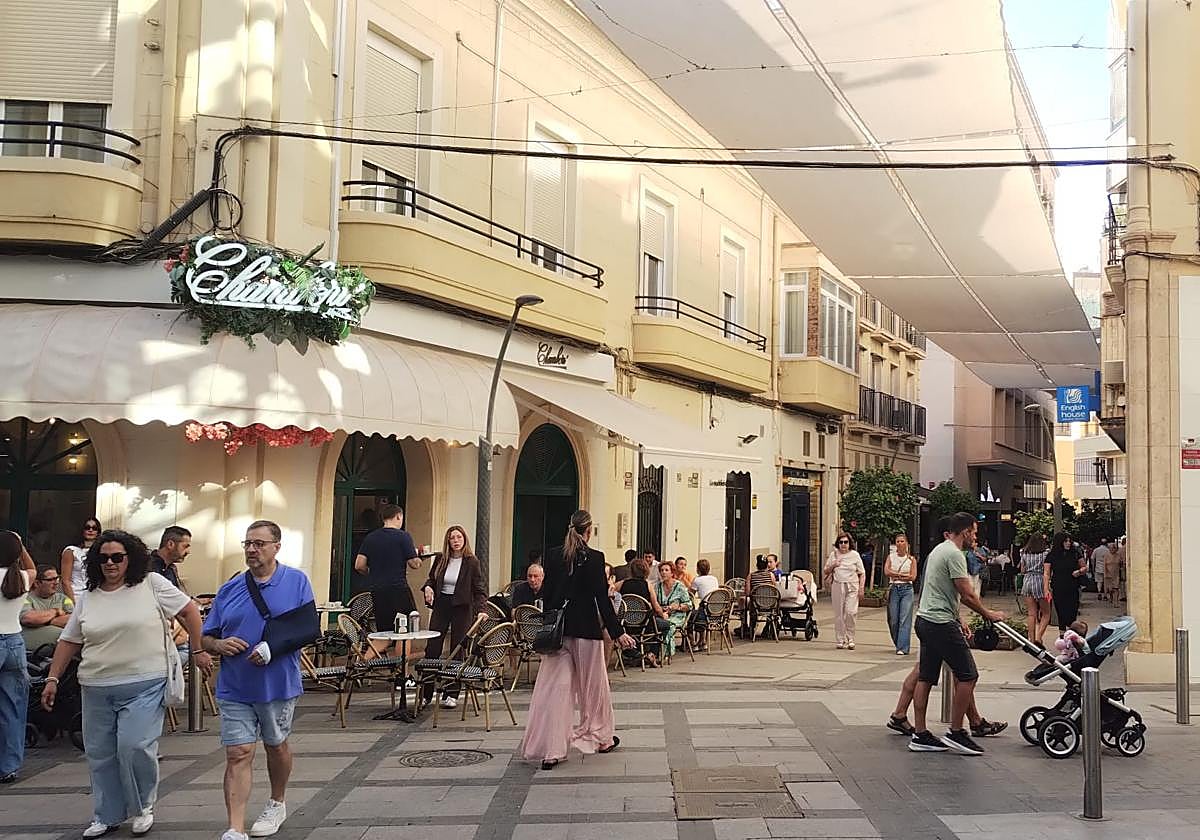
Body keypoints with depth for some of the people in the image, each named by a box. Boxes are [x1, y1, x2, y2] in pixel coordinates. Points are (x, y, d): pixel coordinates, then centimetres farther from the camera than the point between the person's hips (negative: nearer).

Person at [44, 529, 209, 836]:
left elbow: (189, 610, -2)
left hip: (144, 686, -5)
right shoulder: (89, 598, 9)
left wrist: (198, 651, -4)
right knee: (100, 754, 10)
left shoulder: (151, 584, -3)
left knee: (134, 747, -13)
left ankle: (143, 808, 11)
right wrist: (53, 678, 12)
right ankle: (107, 816, 26)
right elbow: (69, 641, 16)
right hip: (97, 689, 5)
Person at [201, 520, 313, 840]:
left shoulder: (297, 582, -3)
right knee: (238, 754, -3)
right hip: (235, 688, 1)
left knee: (276, 745, 18)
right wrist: (219, 645, -13)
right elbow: (206, 638, 10)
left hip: (279, 685, -1)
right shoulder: (230, 589, 5)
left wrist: (274, 648, -19)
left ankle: (277, 803, 40)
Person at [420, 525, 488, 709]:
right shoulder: (440, 559, 4)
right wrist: (428, 587, -4)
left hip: (462, 608, -3)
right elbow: (431, 579, 19)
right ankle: (425, 693, 9)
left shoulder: (472, 562, -5)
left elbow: (479, 589, -6)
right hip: (441, 606, 3)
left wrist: (480, 610, -20)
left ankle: (451, 695, 10)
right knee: (432, 649, 0)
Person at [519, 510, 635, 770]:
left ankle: (549, 750, -2)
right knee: (593, 685, 14)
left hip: (558, 629, 3)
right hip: (586, 629, -3)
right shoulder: (595, 558, -10)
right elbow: (602, 598, -11)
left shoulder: (553, 555, 2)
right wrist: (617, 633, -5)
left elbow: (548, 594, 7)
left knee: (554, 688, 2)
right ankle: (601, 737, 30)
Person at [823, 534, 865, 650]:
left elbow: (862, 573, 6)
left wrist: (861, 587, -5)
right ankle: (841, 640, 10)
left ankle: (850, 638, 0)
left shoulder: (855, 555, 6)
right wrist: (833, 566, -3)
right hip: (837, 587, 2)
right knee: (838, 614, 2)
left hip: (852, 587, -2)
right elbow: (826, 571, 17)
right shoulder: (833, 554, 10)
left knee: (850, 611, -14)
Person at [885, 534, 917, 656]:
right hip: (893, 589, 2)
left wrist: (895, 575, -5)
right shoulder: (891, 557, 10)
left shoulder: (911, 559, 6)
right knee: (893, 620, 2)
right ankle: (898, 644, 21)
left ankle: (903, 648, -9)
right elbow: (886, 572, -5)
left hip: (907, 590, -2)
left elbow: (913, 577, -5)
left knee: (905, 620, -9)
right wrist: (903, 574, -7)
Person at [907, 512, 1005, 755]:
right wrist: (988, 614, 0)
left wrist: (959, 620, 25)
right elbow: (967, 594, -15)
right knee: (967, 675, -4)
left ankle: (920, 735, 12)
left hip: (925, 620, 11)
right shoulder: (954, 554, -14)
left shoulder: (939, 549, 19)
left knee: (925, 677, 10)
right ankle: (956, 733, 1)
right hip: (941, 624, -11)